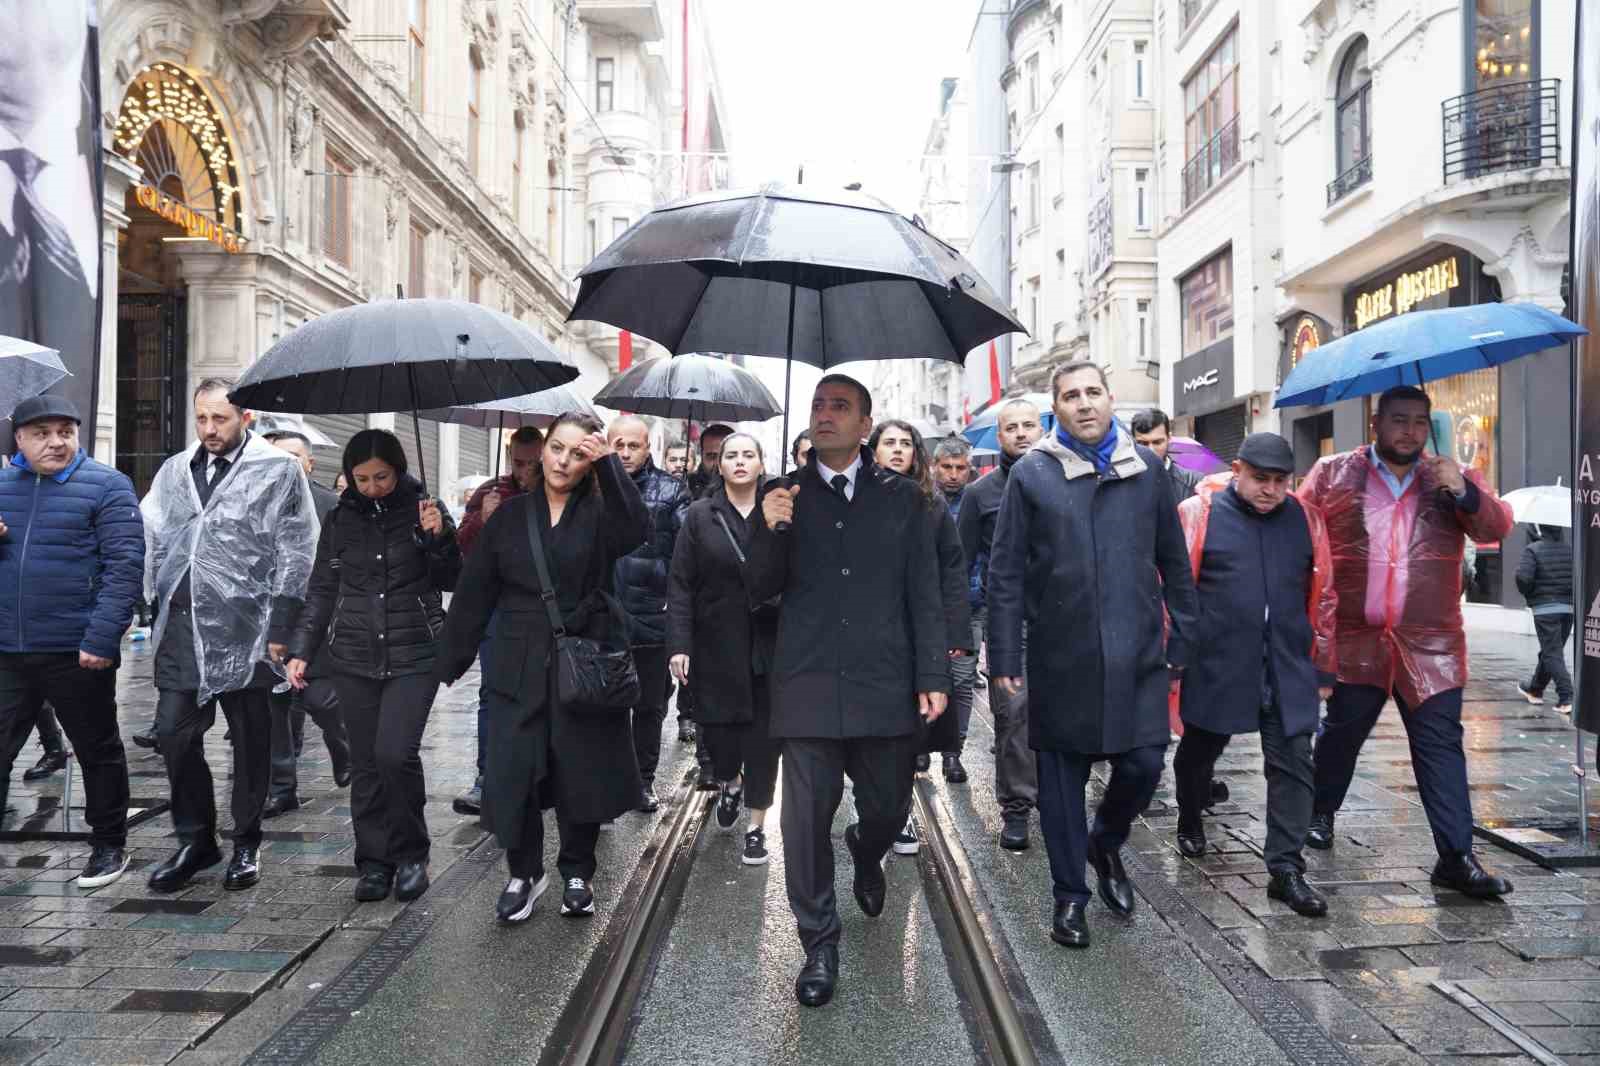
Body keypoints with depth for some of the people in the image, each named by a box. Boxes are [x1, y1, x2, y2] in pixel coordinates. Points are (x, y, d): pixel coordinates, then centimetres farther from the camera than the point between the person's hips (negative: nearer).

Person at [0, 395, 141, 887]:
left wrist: (101, 638, -20)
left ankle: (109, 844, 26)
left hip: (77, 651, -4)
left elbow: (124, 565, -12)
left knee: (98, 751, 10)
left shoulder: (106, 486, -6)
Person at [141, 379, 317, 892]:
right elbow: (149, 537, 18)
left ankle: (246, 843, 21)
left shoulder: (279, 470, -2)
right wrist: (158, 597, 6)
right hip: (181, 628, 5)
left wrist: (279, 629, -9)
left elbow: (295, 554, -5)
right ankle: (195, 839, 22)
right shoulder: (174, 470, 14)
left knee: (250, 739, 6)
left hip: (243, 629, -4)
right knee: (174, 732, 5)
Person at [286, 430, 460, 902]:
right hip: (354, 658, 3)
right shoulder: (340, 520, 8)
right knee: (366, 764, 5)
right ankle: (373, 862, 17)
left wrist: (439, 537, -15)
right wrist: (301, 650, 7)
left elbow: (451, 581, 2)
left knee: (396, 754, -15)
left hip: (413, 655, -3)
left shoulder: (424, 509, 1)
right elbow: (322, 590, 14)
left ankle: (411, 854, 6)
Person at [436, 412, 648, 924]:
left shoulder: (599, 511, 1)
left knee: (582, 772, 6)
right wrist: (451, 661, 7)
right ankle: (524, 872, 21)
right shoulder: (511, 514, 7)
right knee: (511, 774, 0)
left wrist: (609, 463, -24)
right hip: (519, 666, 2)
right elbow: (475, 591, 8)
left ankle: (577, 873, 26)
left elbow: (637, 530, -22)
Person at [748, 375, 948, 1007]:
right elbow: (760, 591, 5)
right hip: (808, 687, 0)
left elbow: (924, 596, 5)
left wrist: (932, 678, -1)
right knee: (806, 820, 2)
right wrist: (770, 531, -14)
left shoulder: (901, 498, 5)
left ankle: (866, 855, 48)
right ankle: (819, 944, 20)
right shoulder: (782, 497, 6)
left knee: (888, 808, 12)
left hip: (885, 687, 1)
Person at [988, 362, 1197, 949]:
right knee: (1062, 775, 7)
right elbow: (1005, 572, -1)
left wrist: (1181, 641, 7)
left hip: (1136, 652, 2)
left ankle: (1106, 844, 32)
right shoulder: (1031, 474, -1)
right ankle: (1070, 895, 24)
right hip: (1061, 654, -2)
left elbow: (1174, 562, 11)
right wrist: (1004, 657, -5)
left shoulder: (1145, 468, 7)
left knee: (1144, 762, 1)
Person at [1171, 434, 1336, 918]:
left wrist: (1323, 667, 12)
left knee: (1292, 765, 0)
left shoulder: (1306, 520, 8)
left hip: (1288, 670, 3)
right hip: (1214, 665, -2)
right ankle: (1190, 822, 42)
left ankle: (1285, 868, 8)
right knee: (1200, 749, 15)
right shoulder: (1198, 514, -4)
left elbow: (1322, 597, 13)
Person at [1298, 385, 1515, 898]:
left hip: (1430, 644, 1)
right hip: (1355, 640, 0)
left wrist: (1463, 491, -21)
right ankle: (1321, 813, 36)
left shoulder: (1454, 480, 9)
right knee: (1341, 732, 14)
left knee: (1442, 745, 1)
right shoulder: (1333, 474, 4)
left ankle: (1456, 856, 5)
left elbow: (1496, 527, -3)